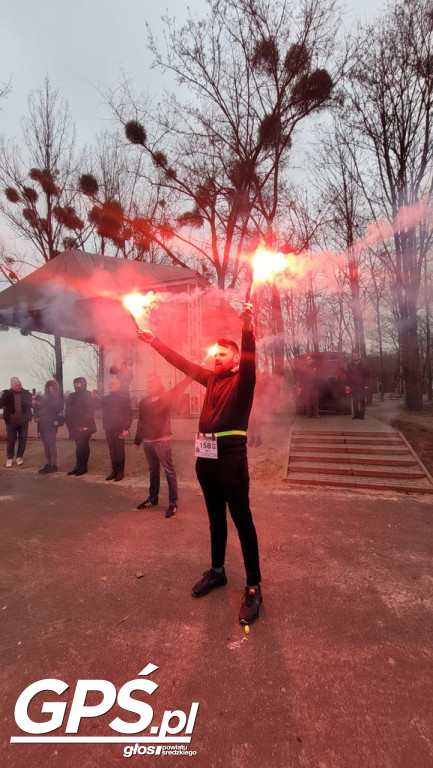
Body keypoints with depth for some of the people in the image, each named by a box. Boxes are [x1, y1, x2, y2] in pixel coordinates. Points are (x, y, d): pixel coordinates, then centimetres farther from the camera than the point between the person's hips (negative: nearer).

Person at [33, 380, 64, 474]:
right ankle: (49, 463, 12)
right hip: (42, 424, 5)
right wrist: (36, 417, 3)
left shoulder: (58, 397, -1)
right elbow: (36, 408, 17)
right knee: (46, 445, 6)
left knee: (51, 444, -8)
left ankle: (53, 465, -7)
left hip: (51, 424, -5)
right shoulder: (43, 397, 14)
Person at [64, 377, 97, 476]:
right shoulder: (72, 396, 15)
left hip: (84, 427, -5)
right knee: (79, 446, 9)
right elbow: (67, 410, 15)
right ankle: (78, 466, 15)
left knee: (83, 446, -2)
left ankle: (83, 467, 7)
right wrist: (68, 423, 5)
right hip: (75, 426, 5)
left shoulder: (88, 396, -5)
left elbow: (90, 412, -12)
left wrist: (85, 425, -17)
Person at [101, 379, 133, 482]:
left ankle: (121, 472, 10)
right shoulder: (106, 399, 12)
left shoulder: (124, 397, -4)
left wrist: (126, 428, -15)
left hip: (119, 429, -5)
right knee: (112, 451, 10)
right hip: (108, 429, 5)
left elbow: (129, 413, -9)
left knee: (120, 451, 2)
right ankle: (114, 470, 19)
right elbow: (104, 414, 15)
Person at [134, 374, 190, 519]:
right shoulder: (143, 402, 13)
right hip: (147, 441, 6)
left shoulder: (165, 396, -2)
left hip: (162, 440, -5)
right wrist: (137, 440, 19)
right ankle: (152, 498, 30)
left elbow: (180, 387, -14)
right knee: (153, 471, 17)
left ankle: (173, 503, 3)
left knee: (169, 471, -3)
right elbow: (141, 422, 18)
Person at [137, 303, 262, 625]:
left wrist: (248, 327, -37)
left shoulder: (242, 379, -2)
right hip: (206, 457, 7)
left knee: (243, 521, 0)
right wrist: (155, 341, 24)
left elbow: (249, 359, -22)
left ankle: (254, 587, 12)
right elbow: (182, 363, 22)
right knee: (216, 519, 19)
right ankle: (217, 571, 36)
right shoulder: (211, 378, 16)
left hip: (231, 456, -7)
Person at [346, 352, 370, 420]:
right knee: (354, 401, 5)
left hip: (362, 386, -2)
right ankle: (356, 414, 10)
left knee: (362, 400, -4)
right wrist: (347, 385, 1)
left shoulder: (364, 364, 2)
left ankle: (362, 414, 1)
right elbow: (347, 376, 8)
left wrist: (366, 385, -8)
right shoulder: (350, 365, 8)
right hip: (353, 385, 2)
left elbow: (367, 375, 0)